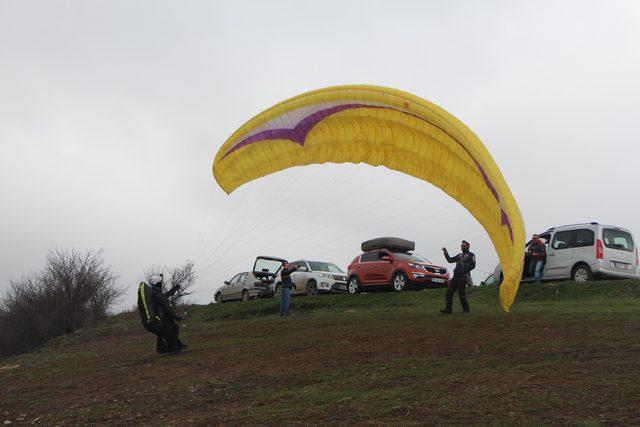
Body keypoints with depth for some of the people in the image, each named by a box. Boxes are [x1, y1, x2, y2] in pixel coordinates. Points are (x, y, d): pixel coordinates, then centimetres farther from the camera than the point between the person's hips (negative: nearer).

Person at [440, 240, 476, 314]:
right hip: (455, 277, 7)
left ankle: (466, 309, 12)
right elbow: (450, 260, 25)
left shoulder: (471, 255, 1)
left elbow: (473, 265, -11)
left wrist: (464, 271, -16)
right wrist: (446, 253, 13)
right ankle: (448, 310, 1)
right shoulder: (459, 255, 23)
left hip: (463, 277, -7)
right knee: (449, 292, 0)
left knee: (461, 294, -5)